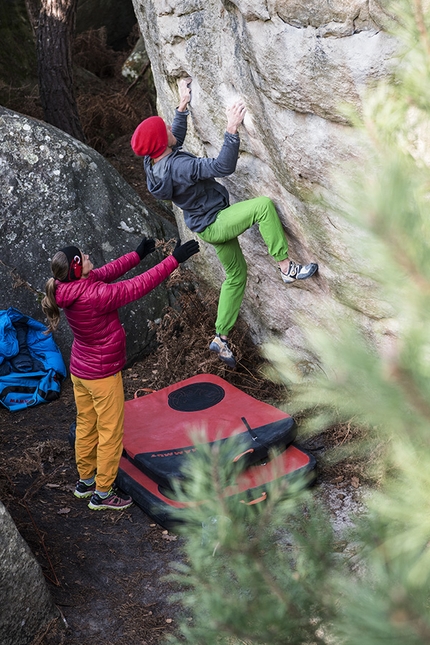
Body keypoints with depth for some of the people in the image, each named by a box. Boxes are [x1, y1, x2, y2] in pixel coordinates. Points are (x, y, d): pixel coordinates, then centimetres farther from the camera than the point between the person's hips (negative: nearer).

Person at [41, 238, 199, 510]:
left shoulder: (70, 288, -6)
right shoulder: (95, 295, -31)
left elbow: (108, 271, 8)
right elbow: (139, 286, -27)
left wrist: (138, 254, 17)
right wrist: (175, 259, -22)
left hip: (80, 370, 9)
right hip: (103, 375, -9)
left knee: (86, 426, 22)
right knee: (111, 432, 7)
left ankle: (86, 480, 38)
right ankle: (102, 493, 19)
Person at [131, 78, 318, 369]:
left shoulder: (153, 161, -2)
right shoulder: (177, 166, -31)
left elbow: (176, 138, 20)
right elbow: (224, 166, -35)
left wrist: (182, 106, 19)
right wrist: (232, 129, -34)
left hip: (210, 226, 10)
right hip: (214, 223, -10)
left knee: (236, 275, 20)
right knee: (263, 205, -23)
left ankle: (221, 338, 28)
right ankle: (287, 267, -17)